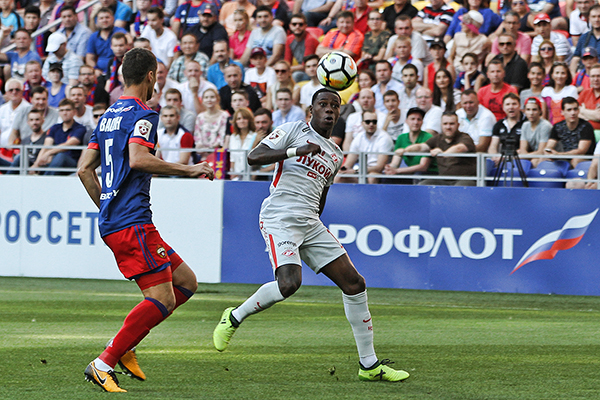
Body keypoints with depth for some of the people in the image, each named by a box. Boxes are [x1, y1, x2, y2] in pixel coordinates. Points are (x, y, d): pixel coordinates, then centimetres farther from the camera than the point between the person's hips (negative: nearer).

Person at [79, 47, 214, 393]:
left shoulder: (109, 116, 20)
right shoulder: (142, 115, -8)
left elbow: (85, 169, 21)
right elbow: (138, 159, -25)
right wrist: (187, 169, -17)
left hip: (112, 220, 10)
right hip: (132, 224, -10)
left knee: (186, 282, 13)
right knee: (162, 299, -12)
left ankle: (122, 345, 8)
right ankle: (104, 365, -14)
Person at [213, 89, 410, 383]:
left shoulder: (336, 156, 22)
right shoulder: (294, 130, 3)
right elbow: (254, 157, -8)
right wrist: (296, 151, -18)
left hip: (311, 224, 7)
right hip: (279, 217, -7)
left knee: (354, 284, -2)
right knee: (289, 283, -28)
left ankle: (369, 365, 4)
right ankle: (234, 318, -2)